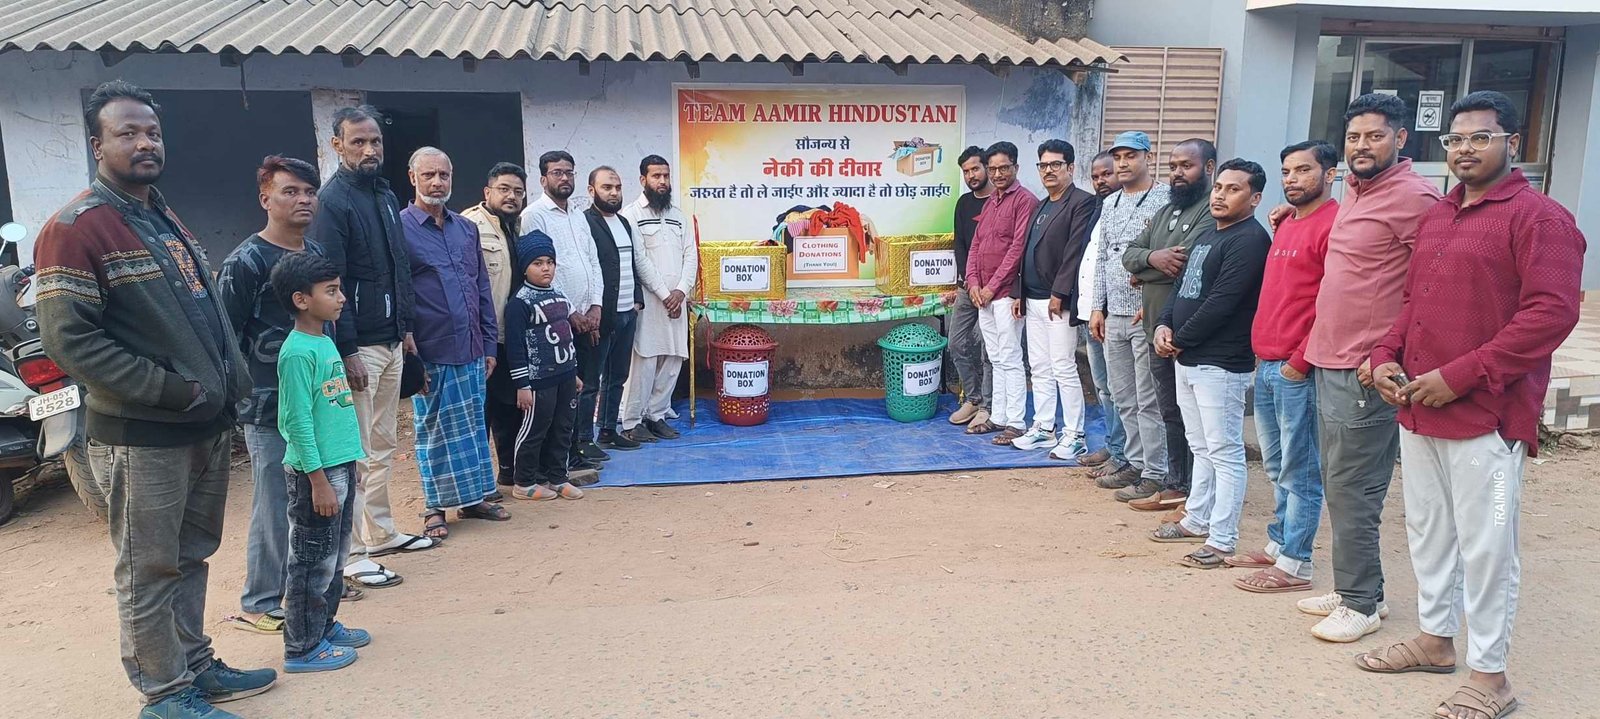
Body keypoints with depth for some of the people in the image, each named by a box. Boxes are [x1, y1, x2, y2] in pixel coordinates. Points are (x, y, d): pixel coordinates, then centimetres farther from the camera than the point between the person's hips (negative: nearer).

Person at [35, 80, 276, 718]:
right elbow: (68, 338, -19)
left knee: (191, 558, 18)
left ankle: (195, 665, 31)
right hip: (143, 438, -8)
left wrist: (229, 387, 10)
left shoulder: (166, 221, 16)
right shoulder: (74, 229, -12)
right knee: (150, 571, 4)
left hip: (207, 427, 8)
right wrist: (172, 389, -20)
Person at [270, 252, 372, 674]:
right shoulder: (298, 352, -18)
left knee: (334, 555, 19)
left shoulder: (325, 342, 10)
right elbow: (298, 422, -20)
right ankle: (303, 648, 12)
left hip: (340, 465, 9)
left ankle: (325, 624, 32)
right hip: (316, 471, -9)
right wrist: (318, 480, -19)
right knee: (313, 560, 1)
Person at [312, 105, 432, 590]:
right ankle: (352, 554, 4)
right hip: (358, 346, -8)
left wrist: (406, 328, 17)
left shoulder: (386, 196, 13)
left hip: (391, 342, 8)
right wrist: (348, 351, -21)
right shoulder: (332, 201, -13)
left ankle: (381, 532, 27)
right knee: (356, 452, -4)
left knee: (384, 445, 16)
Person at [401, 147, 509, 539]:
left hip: (471, 349, 5)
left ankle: (474, 497, 25)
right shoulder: (399, 227, -5)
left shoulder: (466, 228, 12)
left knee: (474, 425, 12)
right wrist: (407, 353, -11)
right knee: (435, 429, 5)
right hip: (431, 352, -5)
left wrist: (489, 343, 12)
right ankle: (436, 507, 17)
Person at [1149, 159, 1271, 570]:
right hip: (1189, 360, 10)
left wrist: (1180, 341, -12)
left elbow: (1221, 302, -19)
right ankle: (1197, 520, 29)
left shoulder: (1250, 239, -12)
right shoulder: (1207, 236, 18)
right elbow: (1183, 288, 19)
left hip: (1221, 364, -10)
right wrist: (1165, 326, 1)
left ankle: (1221, 541, 1)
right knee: (1201, 448, 18)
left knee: (1224, 453, -3)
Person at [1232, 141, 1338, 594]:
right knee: (1277, 468, 17)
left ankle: (1295, 565, 8)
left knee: (1299, 472, 0)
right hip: (1267, 365, 9)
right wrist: (1261, 348, 13)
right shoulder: (1286, 226, 17)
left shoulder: (1333, 225, -12)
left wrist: (1300, 361, -17)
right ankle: (1278, 545, 29)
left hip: (1298, 370, -9)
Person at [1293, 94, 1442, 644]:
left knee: (1352, 490, -4)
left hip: (1366, 372, -9)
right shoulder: (1354, 191, 15)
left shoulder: (1413, 197, -13)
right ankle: (1351, 589, 26)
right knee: (1340, 485, 15)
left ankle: (1361, 603, 9)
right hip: (1329, 362, 9)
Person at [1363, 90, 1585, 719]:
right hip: (1417, 411, 7)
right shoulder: (1435, 217, 15)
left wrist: (1459, 376, -20)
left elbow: (1552, 313, -18)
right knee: (1427, 532, 17)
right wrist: (1386, 356, 4)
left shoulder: (1538, 218, -8)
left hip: (1486, 417, -7)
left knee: (1485, 546, 1)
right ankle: (1435, 638, 34)